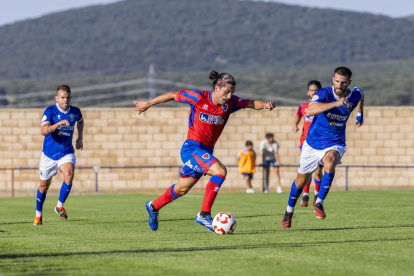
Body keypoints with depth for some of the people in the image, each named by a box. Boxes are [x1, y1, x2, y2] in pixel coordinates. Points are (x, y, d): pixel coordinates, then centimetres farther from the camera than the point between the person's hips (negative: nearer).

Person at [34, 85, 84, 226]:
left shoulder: (75, 112, -3)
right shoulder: (50, 111, -15)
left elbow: (80, 121, 23)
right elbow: (44, 130, -31)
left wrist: (80, 138, 14)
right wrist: (60, 123, -43)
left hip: (66, 153, 2)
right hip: (49, 154, -1)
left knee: (69, 175, -28)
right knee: (44, 186, 11)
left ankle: (60, 206, -8)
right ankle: (38, 214, 34)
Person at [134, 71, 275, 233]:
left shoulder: (230, 103, 0)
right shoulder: (199, 98, -13)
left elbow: (251, 103, 6)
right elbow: (173, 95, -1)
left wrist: (265, 105, -17)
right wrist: (148, 104, 8)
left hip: (206, 152, 7)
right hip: (192, 148, -7)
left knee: (181, 189, 18)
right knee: (220, 171, -27)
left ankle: (154, 207, 42)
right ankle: (204, 214, -25)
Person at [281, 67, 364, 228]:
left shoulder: (355, 95, -8)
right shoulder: (324, 93, -21)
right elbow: (309, 111, -42)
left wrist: (360, 114, 21)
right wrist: (335, 103, -49)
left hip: (334, 144, 1)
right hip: (313, 143, -1)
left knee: (330, 162, -35)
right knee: (301, 180, 12)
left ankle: (319, 203, -20)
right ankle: (289, 212, 39)